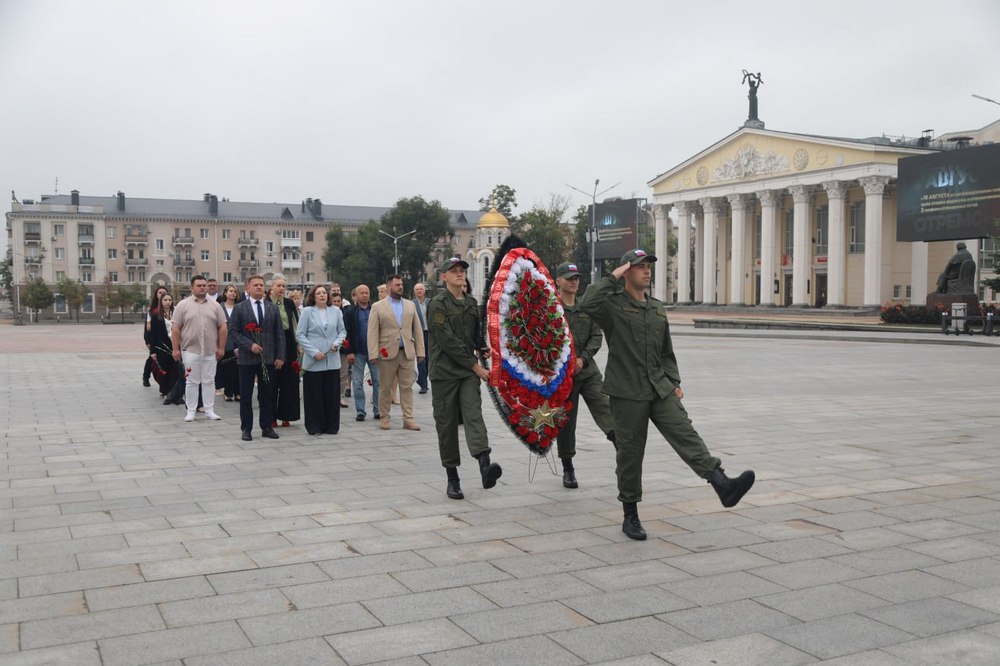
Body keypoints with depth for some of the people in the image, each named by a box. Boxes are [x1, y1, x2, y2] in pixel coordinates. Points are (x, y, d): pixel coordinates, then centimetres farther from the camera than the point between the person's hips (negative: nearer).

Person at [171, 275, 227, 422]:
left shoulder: (215, 305, 8)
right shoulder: (183, 305, 1)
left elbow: (222, 327, 7)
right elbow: (176, 328, 0)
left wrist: (221, 347, 2)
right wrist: (176, 349, -5)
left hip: (210, 351, 2)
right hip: (190, 350, -2)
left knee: (209, 381, 6)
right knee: (192, 381, 3)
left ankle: (209, 410, 13)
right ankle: (190, 411, 10)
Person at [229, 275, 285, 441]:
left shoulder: (273, 308, 8)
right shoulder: (239, 308, 1)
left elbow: (279, 333, 7)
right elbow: (234, 332, -3)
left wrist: (280, 356, 0)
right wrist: (250, 345, -16)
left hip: (268, 358, 2)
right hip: (246, 358, -2)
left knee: (267, 394, 6)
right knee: (245, 395, 4)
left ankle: (267, 427, 15)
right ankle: (246, 428, 12)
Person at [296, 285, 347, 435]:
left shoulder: (335, 311, 9)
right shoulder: (307, 311, 0)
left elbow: (342, 331, 13)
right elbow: (300, 334, -2)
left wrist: (337, 343, -8)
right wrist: (314, 352, -11)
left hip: (332, 360, 3)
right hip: (313, 361, -3)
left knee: (332, 394, 5)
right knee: (314, 395, 1)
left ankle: (331, 426, 14)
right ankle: (315, 427, 10)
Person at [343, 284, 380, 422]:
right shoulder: (350, 311, 1)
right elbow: (347, 333, -2)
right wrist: (350, 352, -9)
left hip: (374, 351, 1)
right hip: (358, 353, -1)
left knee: (378, 382, 3)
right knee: (357, 383, 3)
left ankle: (378, 411, 10)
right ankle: (360, 411, 10)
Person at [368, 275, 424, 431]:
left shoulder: (410, 305, 13)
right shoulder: (378, 307, 2)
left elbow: (417, 330, 12)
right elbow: (372, 333, -2)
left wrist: (420, 351, 6)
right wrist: (374, 355, -10)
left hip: (407, 353, 3)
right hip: (387, 353, -3)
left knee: (407, 387, 2)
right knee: (385, 388, 5)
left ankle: (408, 419, 5)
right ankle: (384, 418, 15)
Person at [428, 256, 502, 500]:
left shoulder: (471, 304, 14)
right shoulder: (438, 304, -6)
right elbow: (448, 341, -13)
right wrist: (475, 366, -12)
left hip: (469, 371, 4)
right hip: (445, 372, -4)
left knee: (473, 415, -15)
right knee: (447, 424, 3)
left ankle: (485, 466, -33)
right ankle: (452, 478, 11)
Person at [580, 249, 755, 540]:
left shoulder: (658, 308, 16)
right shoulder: (613, 305, -4)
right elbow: (587, 305, -28)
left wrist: (674, 382, 11)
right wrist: (612, 278, -17)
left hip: (660, 390, 5)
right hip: (627, 393, -5)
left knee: (685, 434, -13)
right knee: (630, 453, 3)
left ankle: (723, 486, -27)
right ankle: (630, 516, 15)